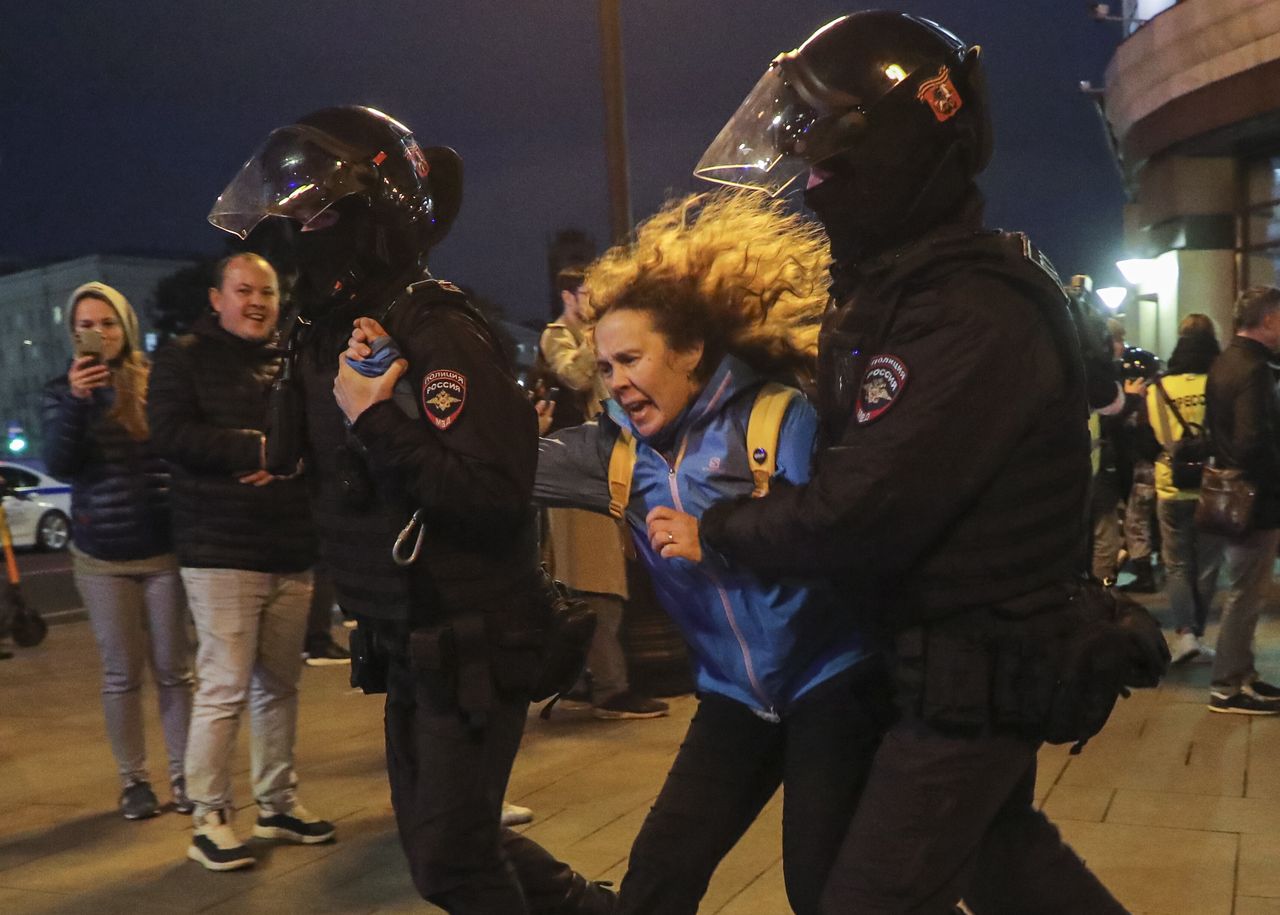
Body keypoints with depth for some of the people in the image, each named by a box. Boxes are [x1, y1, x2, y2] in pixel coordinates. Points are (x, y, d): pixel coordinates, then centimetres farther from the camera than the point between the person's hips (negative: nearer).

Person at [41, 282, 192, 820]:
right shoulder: (61, 391, 2)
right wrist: (75, 402, -23)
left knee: (173, 669, 5)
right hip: (101, 557, 1)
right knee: (122, 674, 5)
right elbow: (60, 466, -9)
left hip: (163, 549, 0)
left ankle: (182, 774, 16)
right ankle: (133, 780, 16)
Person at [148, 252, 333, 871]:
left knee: (279, 685, 9)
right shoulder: (185, 358, 2)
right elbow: (171, 433, -12)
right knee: (225, 688, -7)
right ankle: (209, 819, 5)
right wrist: (257, 450, -14)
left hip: (291, 553, 5)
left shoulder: (292, 363, 15)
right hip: (221, 552, -5)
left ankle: (278, 804, 22)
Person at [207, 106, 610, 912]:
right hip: (406, 641, 9)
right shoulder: (333, 336, 5)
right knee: (441, 838, 19)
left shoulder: (439, 337, -21)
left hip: (473, 643, -9)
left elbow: (498, 495, -29)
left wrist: (375, 419, -27)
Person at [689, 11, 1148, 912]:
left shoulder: (977, 318, -27)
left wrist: (716, 532, -14)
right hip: (961, 648, 10)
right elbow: (859, 449, 12)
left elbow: (858, 515, -28)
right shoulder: (897, 287, 5)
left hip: (977, 673, -10)